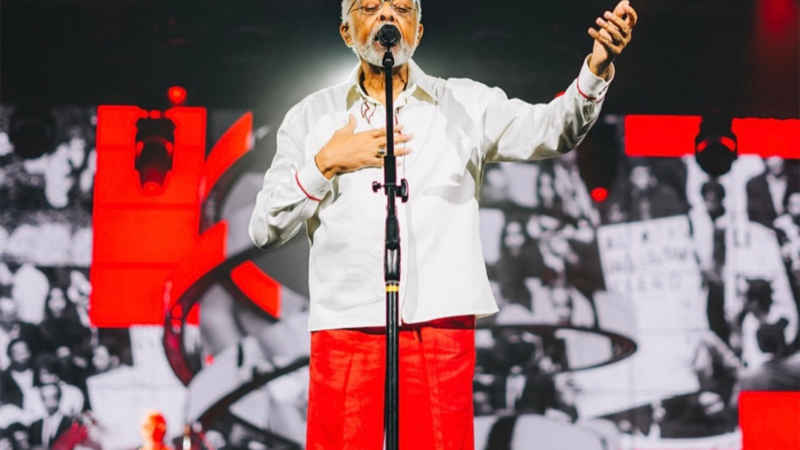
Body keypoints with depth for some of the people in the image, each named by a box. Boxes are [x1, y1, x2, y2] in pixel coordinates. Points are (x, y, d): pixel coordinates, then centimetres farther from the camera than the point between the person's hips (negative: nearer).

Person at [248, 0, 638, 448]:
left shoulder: (466, 105, 11)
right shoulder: (311, 117, 12)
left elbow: (551, 129, -4)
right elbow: (267, 230, 8)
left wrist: (597, 68, -20)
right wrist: (326, 164, -4)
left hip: (441, 324, 0)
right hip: (345, 325, 0)